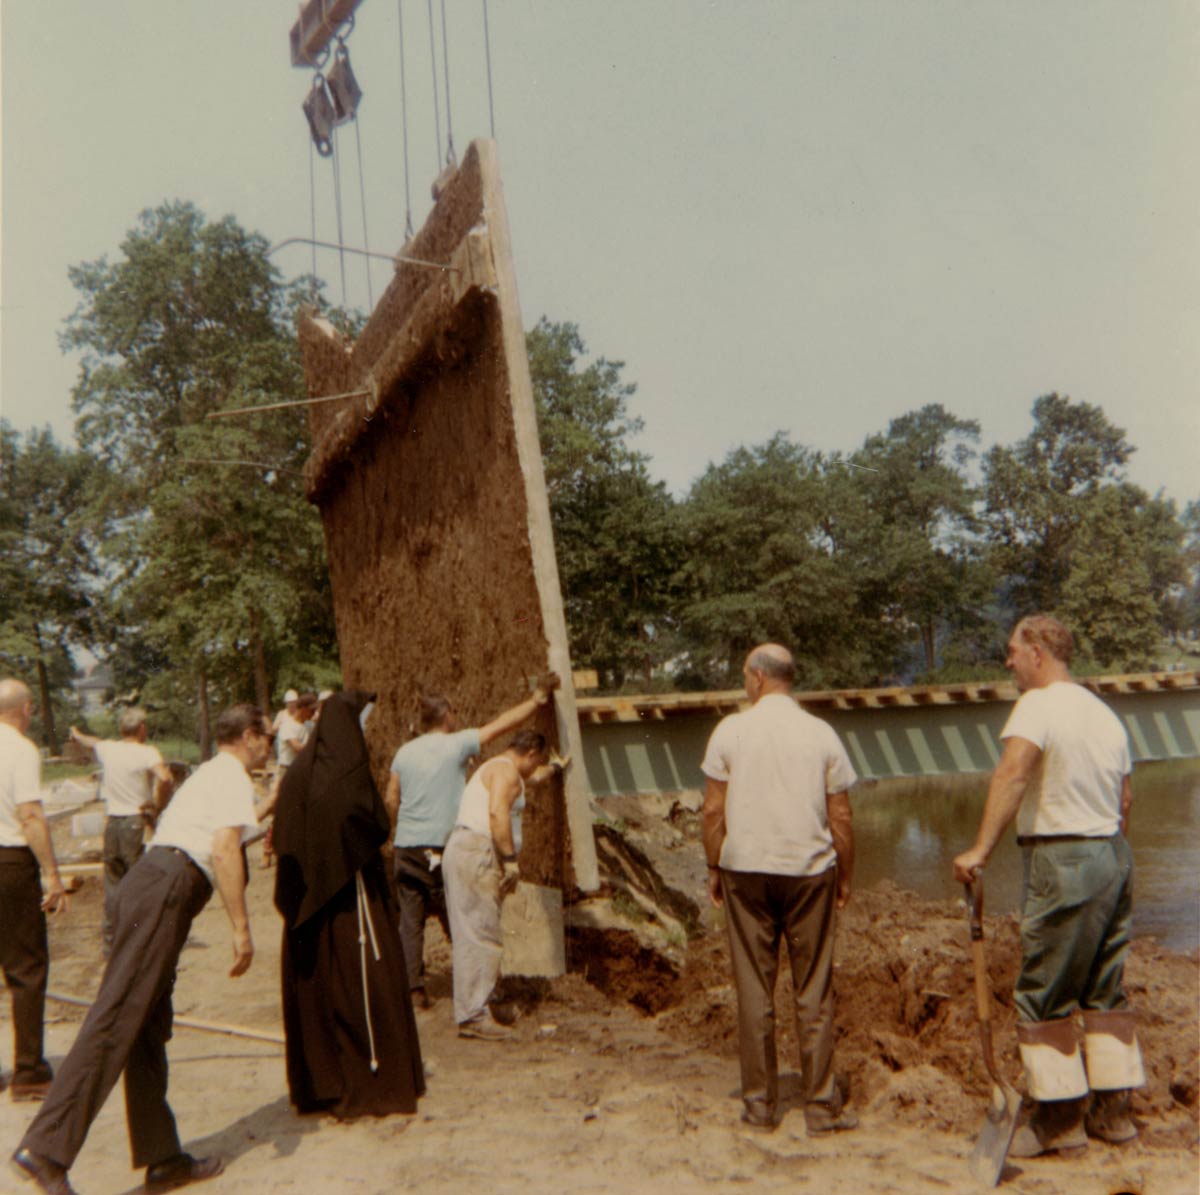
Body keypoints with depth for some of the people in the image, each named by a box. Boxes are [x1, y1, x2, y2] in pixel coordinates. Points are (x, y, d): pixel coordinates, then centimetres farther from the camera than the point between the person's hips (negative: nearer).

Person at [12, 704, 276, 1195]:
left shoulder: (210, 773, 27)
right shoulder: (233, 776, -1)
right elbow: (225, 849, -16)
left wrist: (269, 804, 58)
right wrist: (241, 927, -16)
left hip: (146, 881, 10)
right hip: (165, 891, -10)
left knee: (150, 1027, 9)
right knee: (116, 1018, -13)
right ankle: (46, 1148, -17)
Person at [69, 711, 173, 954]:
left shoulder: (107, 749, 6)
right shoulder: (147, 753, -11)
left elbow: (90, 742, 31)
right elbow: (164, 777, -30)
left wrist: (76, 734, 55)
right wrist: (158, 806, -15)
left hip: (112, 822, 5)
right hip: (138, 823, -5)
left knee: (113, 882, 16)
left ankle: (110, 939, 23)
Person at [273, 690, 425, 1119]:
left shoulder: (299, 771, 6)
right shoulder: (346, 775, -17)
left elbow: (283, 837, 10)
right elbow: (374, 829, -18)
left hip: (307, 900, 8)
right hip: (348, 895, -8)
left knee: (314, 985, 15)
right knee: (363, 984, 2)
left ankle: (314, 1084, 25)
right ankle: (372, 1083, 9)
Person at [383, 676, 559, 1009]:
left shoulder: (405, 752, 8)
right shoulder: (456, 745, -6)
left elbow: (390, 800, 11)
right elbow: (502, 724, -2)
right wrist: (538, 697, 7)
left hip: (404, 848, 4)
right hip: (439, 849, -4)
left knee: (410, 920, 9)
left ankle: (413, 987, 11)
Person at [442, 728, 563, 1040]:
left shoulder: (495, 768, 26)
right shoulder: (506, 770, -7)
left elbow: (533, 777, 48)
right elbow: (497, 812, -24)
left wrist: (557, 766, 63)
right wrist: (511, 859, -22)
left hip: (461, 850, 11)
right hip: (476, 853, -11)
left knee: (468, 937, 12)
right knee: (481, 937, -10)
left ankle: (470, 1012, 17)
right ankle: (473, 1016, -9)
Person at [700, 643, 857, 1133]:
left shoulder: (730, 730, -3)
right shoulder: (821, 734, 0)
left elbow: (713, 810, -3)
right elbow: (841, 818, 1)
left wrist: (714, 868, 7)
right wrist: (845, 875, 12)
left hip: (746, 871, 0)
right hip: (809, 871, 1)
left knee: (754, 989, 8)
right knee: (814, 991, 8)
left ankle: (760, 1102, 15)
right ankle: (821, 1104, 13)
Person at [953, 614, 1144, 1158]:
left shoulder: (1040, 704, -12)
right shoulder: (1105, 712, 13)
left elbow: (1012, 774, -28)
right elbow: (1124, 800, 16)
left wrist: (980, 849, -33)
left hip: (1062, 859, -9)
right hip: (1115, 855, 9)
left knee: (1043, 995, 1)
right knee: (1107, 990, 15)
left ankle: (1059, 1116, 8)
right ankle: (1113, 1109, 23)